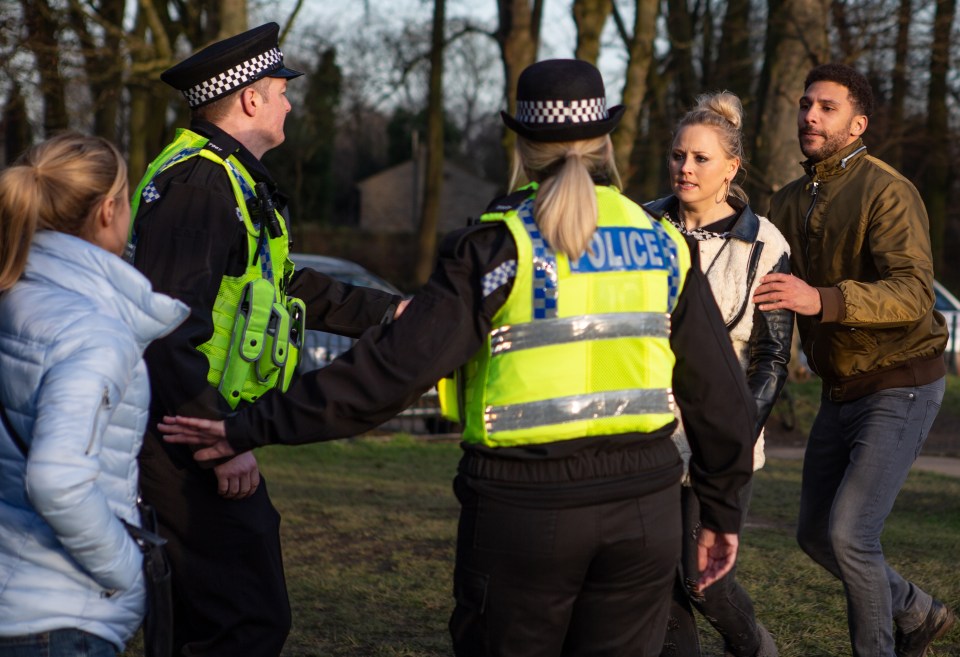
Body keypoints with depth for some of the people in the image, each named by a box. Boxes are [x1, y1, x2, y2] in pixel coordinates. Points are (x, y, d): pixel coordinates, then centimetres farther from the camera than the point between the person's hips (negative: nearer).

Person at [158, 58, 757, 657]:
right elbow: (719, 393, 8)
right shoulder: (662, 245, 5)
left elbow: (399, 364, -13)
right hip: (645, 508, 3)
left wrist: (257, 427, -10)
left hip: (523, 504, -3)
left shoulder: (500, 245, -6)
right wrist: (724, 509, 20)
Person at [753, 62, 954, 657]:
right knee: (816, 534, 13)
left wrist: (821, 300, -46)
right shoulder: (789, 203, 7)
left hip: (901, 389, -8)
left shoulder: (888, 193, -18)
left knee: (848, 533, -16)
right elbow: (756, 285, 10)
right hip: (842, 393, 8)